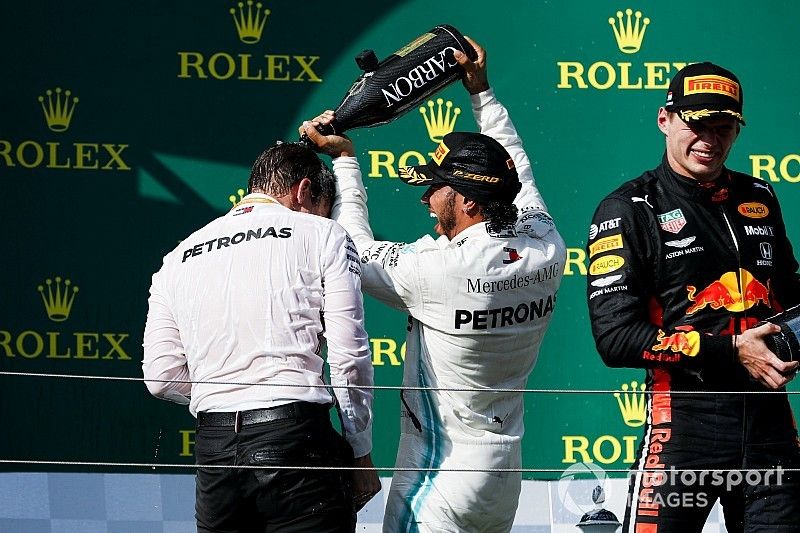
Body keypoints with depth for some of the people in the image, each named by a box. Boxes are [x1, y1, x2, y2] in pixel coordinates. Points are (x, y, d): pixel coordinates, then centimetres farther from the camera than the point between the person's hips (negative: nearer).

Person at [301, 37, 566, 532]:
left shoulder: (439, 269, -21)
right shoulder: (548, 253, -3)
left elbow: (358, 249, -2)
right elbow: (518, 173, 17)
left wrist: (344, 159, 10)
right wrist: (482, 91, 25)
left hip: (438, 478, -7)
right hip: (505, 470, 7)